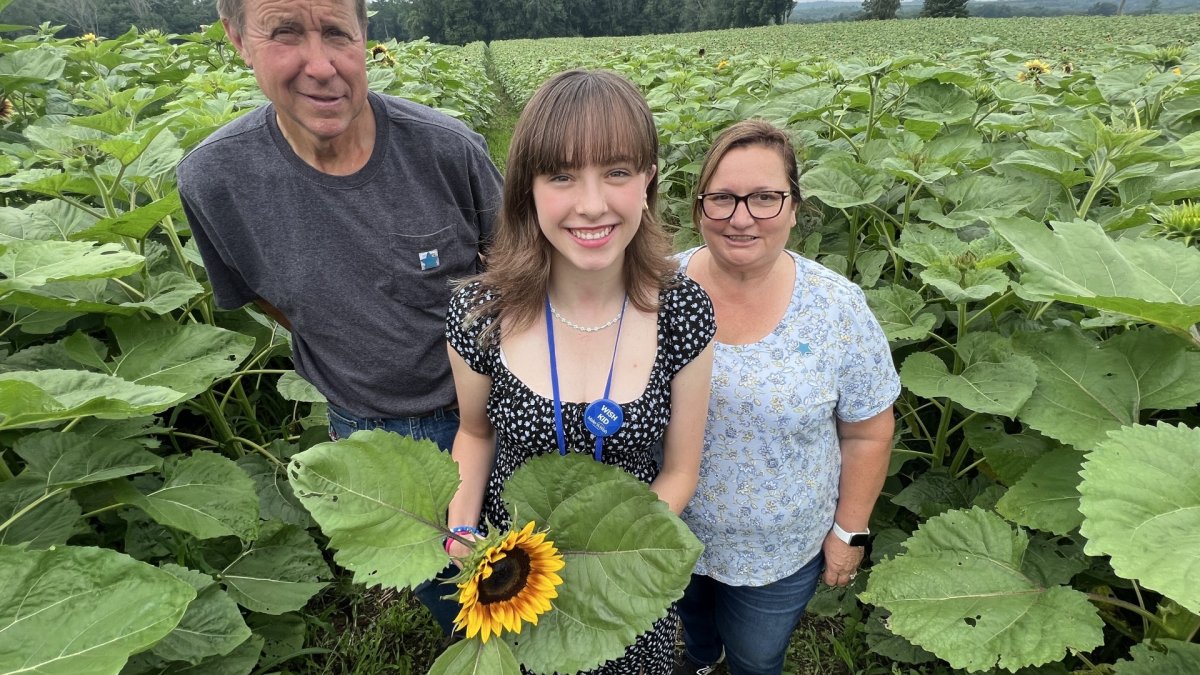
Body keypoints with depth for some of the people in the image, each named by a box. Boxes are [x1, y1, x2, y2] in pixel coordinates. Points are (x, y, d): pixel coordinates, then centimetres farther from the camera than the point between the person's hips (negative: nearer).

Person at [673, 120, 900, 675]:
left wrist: (850, 530, -4)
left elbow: (868, 433, -8)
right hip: (669, 528, 2)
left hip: (780, 551, -2)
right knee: (691, 614, 31)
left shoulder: (838, 309, -19)